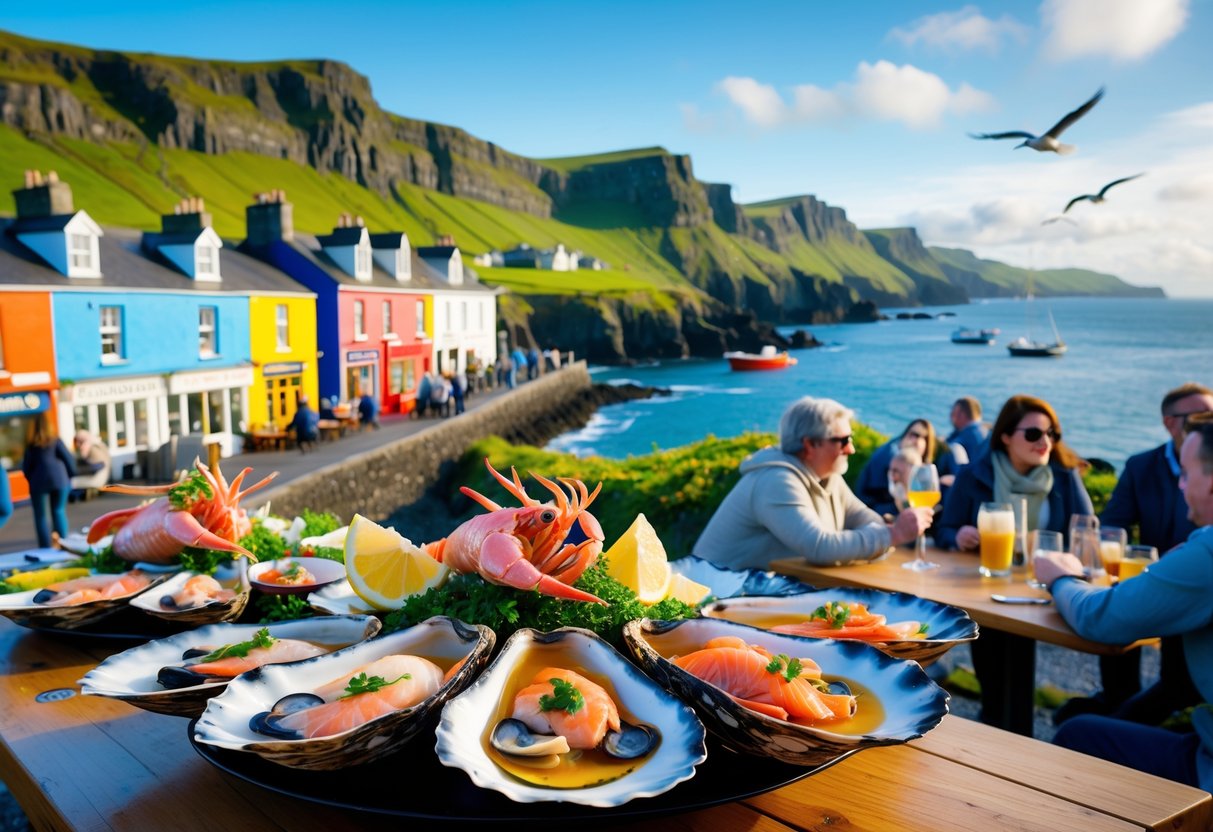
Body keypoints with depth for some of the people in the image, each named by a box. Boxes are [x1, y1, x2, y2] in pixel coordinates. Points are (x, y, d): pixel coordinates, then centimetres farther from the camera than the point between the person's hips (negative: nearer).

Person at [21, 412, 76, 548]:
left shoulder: (30, 443, 0)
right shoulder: (55, 440, -1)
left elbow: (26, 465, 2)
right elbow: (68, 459, -2)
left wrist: (31, 480, 14)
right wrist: (70, 476, 9)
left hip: (39, 481, 0)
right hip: (59, 479, 0)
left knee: (40, 515, 9)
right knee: (59, 511, 10)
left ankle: (45, 547, 5)